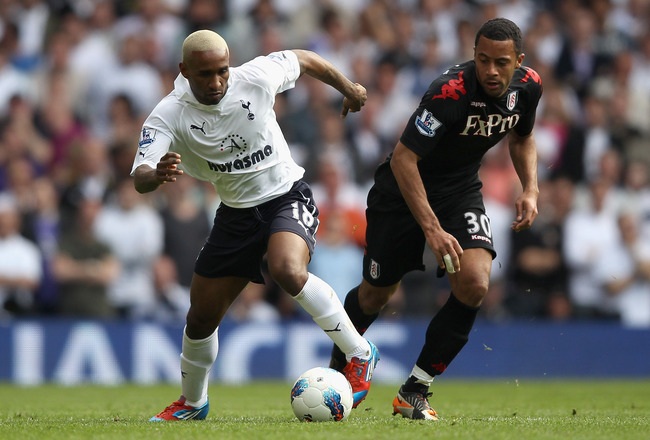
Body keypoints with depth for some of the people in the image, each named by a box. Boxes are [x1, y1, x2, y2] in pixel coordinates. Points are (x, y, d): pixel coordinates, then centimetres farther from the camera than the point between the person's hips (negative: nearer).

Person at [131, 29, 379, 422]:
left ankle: (359, 354, -18)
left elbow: (305, 60, 3)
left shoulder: (256, 77, -18)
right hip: (236, 213, 3)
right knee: (202, 317, 7)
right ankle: (192, 403, 35)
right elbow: (139, 179, -31)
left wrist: (349, 89, 15)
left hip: (287, 197, -3)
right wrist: (156, 175, -54)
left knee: (287, 271, -34)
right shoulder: (169, 116, -19)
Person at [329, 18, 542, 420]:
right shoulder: (451, 91, -33)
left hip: (461, 189, 4)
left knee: (474, 285, -19)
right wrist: (432, 228, -38)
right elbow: (403, 158, -33)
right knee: (376, 294, 7)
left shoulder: (528, 86, -12)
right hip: (404, 188, -4)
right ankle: (336, 369, 39)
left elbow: (522, 138, 11)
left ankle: (415, 391, -5)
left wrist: (530, 189, -5)